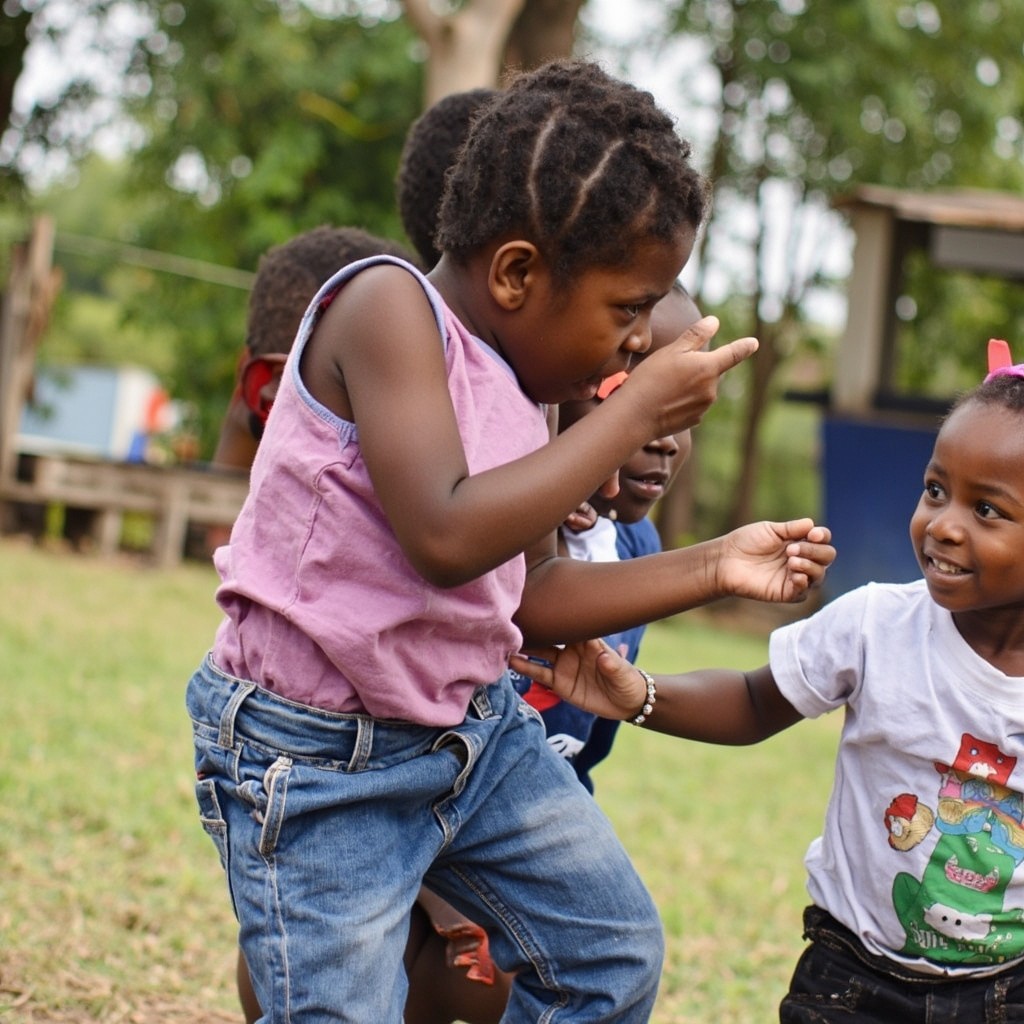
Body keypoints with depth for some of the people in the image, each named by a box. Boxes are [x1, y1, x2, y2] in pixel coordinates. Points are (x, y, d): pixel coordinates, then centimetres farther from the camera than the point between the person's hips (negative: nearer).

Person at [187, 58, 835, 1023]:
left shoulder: (523, 384, 4)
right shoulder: (388, 304, -20)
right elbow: (448, 538, -33)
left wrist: (713, 568, 8)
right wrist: (635, 410, -25)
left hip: (475, 725, 9)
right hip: (317, 757, -8)